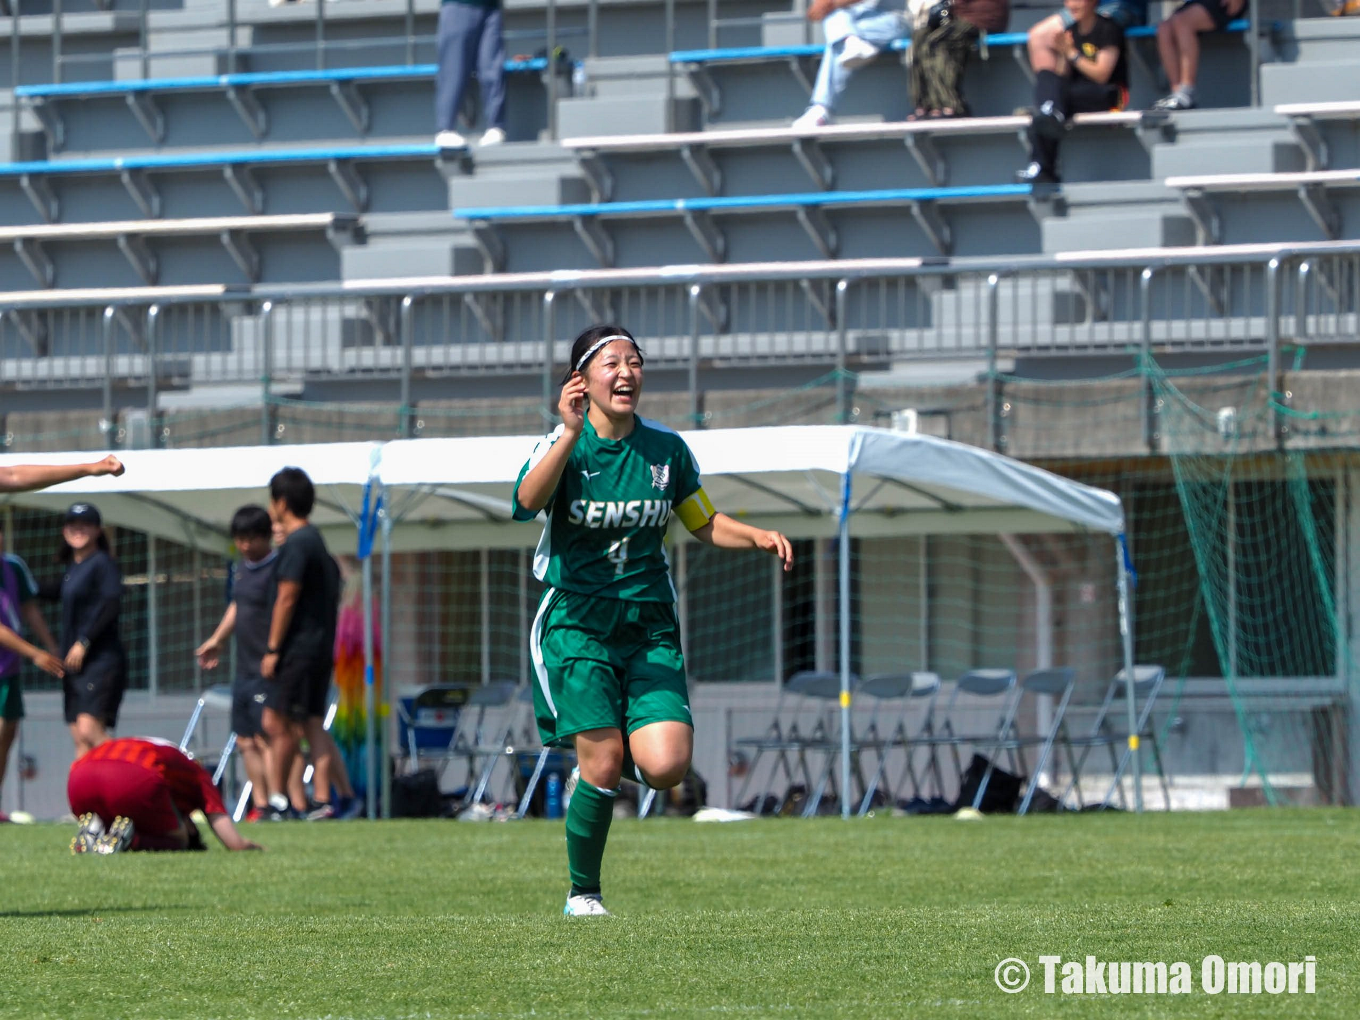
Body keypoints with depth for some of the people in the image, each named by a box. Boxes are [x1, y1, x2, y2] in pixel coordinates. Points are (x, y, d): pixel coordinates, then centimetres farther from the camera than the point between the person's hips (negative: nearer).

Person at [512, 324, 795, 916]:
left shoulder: (666, 449, 5)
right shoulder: (563, 445, -7)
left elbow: (704, 524, 17)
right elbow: (528, 500, -28)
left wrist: (759, 537, -1)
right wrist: (571, 434, -40)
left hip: (650, 628, 3)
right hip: (576, 623, -3)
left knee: (667, 767, -15)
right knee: (603, 765, -12)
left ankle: (607, 759, 21)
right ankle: (582, 894, 8)